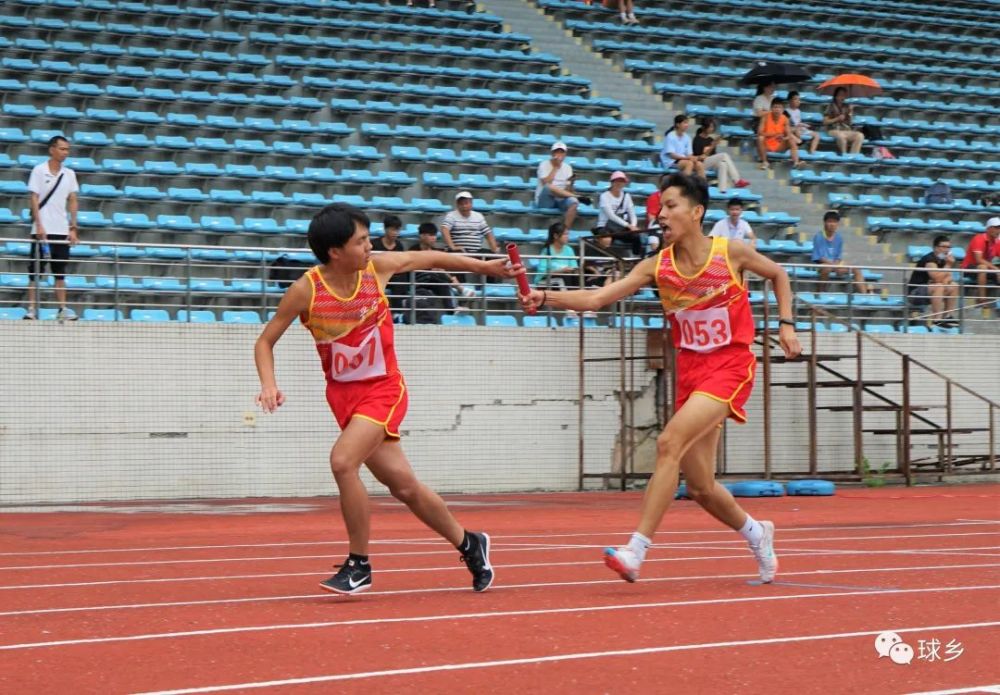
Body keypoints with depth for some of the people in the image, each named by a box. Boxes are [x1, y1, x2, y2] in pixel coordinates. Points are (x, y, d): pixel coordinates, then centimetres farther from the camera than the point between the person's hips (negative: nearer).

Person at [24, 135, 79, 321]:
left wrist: (73, 228, 2)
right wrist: (39, 225, -15)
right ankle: (31, 309, 1)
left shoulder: (69, 174, 8)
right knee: (35, 272, -1)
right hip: (42, 230, -4)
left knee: (60, 273, 6)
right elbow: (33, 199, -7)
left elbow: (73, 202, 10)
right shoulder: (39, 171, -4)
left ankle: (62, 309, 8)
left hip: (62, 231, 4)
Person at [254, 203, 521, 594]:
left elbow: (429, 258, 9)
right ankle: (469, 544, 28)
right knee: (402, 484, 3)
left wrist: (485, 267, 15)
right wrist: (269, 385, -22)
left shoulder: (377, 268, -10)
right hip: (343, 395, 1)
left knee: (343, 461, -25)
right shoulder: (306, 290, -13)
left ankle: (359, 565, -9)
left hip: (383, 389, -1)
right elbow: (265, 342, -3)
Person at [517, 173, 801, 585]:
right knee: (700, 488, 7)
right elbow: (595, 299, -12)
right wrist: (546, 299, -27)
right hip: (690, 370, 5)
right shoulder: (657, 266, -2)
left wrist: (785, 325, 3)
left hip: (730, 367, -5)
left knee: (670, 442, -25)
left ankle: (635, 551, -28)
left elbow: (778, 274, 13)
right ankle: (756, 533, 37)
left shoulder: (731, 253, -8)